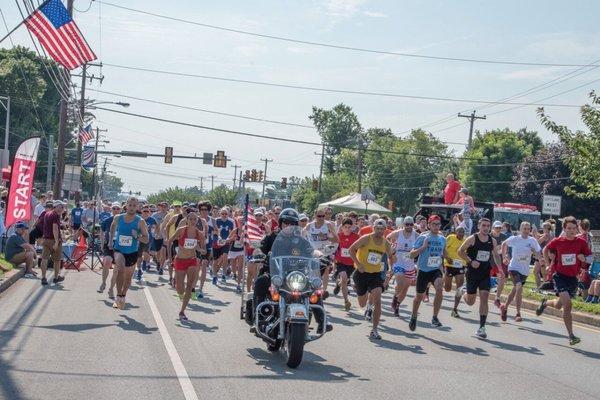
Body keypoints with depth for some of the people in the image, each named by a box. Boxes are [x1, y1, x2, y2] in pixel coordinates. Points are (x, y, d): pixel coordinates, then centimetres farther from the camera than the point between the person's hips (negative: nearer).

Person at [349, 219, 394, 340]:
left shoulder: (386, 244, 0)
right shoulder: (366, 239, -12)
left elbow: (391, 257, 13)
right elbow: (352, 249, -8)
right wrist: (358, 264, -17)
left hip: (376, 274, 1)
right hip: (362, 273, -1)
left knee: (377, 300, -19)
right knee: (362, 304, 10)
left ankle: (374, 330, -12)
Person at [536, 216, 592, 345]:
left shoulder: (581, 242, -5)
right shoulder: (557, 241, -8)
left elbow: (591, 258, 2)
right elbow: (545, 249, 12)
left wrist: (585, 258, -19)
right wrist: (548, 264, 6)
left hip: (573, 278, 3)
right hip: (560, 276, -3)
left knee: (559, 306, 16)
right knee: (567, 304, -20)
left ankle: (545, 303, 52)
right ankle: (571, 336, -15)